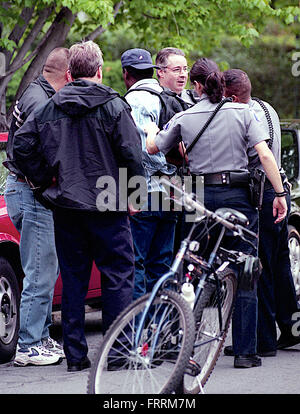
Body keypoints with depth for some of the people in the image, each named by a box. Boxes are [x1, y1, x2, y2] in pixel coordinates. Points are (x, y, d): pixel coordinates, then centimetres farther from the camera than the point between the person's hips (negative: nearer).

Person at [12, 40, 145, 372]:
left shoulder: (49, 108, 5)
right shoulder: (113, 107, -7)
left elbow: (22, 144, 1)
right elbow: (132, 154, -11)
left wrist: (44, 180, 9)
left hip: (65, 205, 4)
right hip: (107, 207, -4)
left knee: (73, 278, 8)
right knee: (117, 274, 3)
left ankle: (75, 354, 9)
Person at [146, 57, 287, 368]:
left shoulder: (184, 118, 2)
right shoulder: (241, 112, 0)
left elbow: (152, 147, 12)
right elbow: (265, 155, -8)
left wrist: (151, 128, 33)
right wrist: (279, 194, -4)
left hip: (200, 198, 1)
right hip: (238, 196, -1)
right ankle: (245, 352, 1)